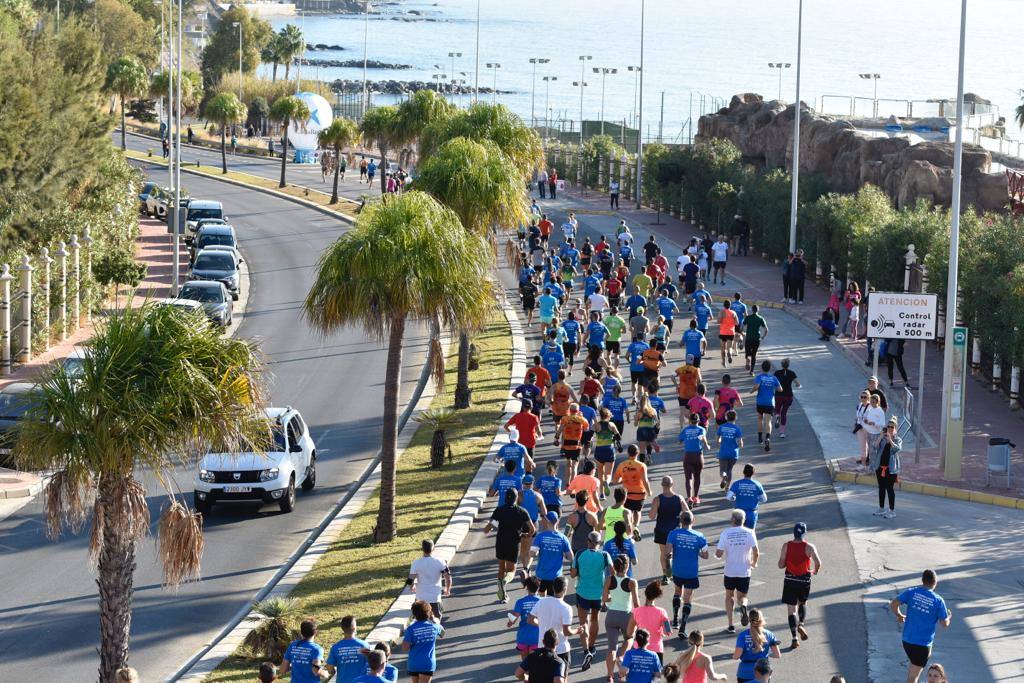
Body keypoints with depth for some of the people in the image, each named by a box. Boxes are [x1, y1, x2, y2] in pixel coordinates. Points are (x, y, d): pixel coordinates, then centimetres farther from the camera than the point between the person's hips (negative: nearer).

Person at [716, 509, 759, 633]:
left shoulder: (726, 533, -8)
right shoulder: (749, 533, -7)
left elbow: (719, 554, -10)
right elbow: (756, 553, -12)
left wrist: (717, 552, 15)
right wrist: (754, 563, 8)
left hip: (730, 571, 0)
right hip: (745, 571, 0)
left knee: (729, 596, 20)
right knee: (742, 597, 16)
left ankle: (731, 625, 13)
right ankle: (743, 606, -22)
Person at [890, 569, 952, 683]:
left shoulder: (911, 592, -2)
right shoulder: (938, 600, -9)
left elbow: (893, 603, -10)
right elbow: (944, 624, -4)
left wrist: (899, 616, 10)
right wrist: (949, 618, 19)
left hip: (907, 639, 4)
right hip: (923, 643, -4)